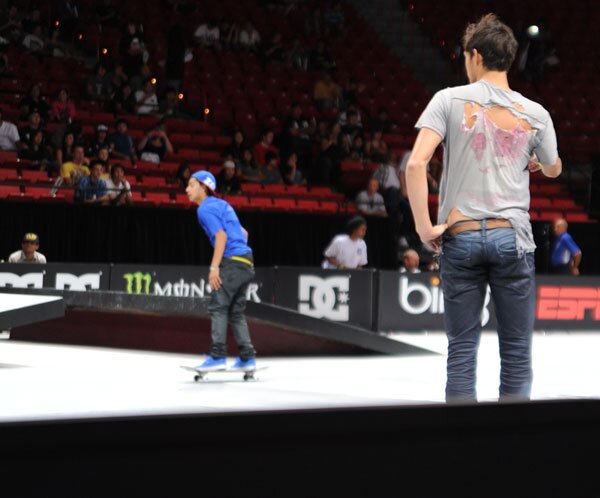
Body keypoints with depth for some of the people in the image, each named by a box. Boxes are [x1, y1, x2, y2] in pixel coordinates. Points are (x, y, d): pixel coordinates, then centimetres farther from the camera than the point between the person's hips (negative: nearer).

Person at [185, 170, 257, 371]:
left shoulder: (205, 209, -6)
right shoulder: (221, 205, 22)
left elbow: (221, 236, -17)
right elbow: (243, 233, 26)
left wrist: (214, 267, -18)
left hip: (232, 262, -9)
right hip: (245, 263, 9)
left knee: (218, 307, -11)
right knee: (236, 311, 12)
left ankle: (217, 356, -17)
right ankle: (247, 358, 11)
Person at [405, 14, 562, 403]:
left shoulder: (449, 100, -2)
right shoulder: (535, 114, 3)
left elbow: (416, 163, -13)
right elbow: (554, 170, 21)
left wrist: (424, 226, -6)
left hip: (460, 237, 0)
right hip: (512, 237, 0)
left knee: (462, 348, 5)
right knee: (516, 351, 6)